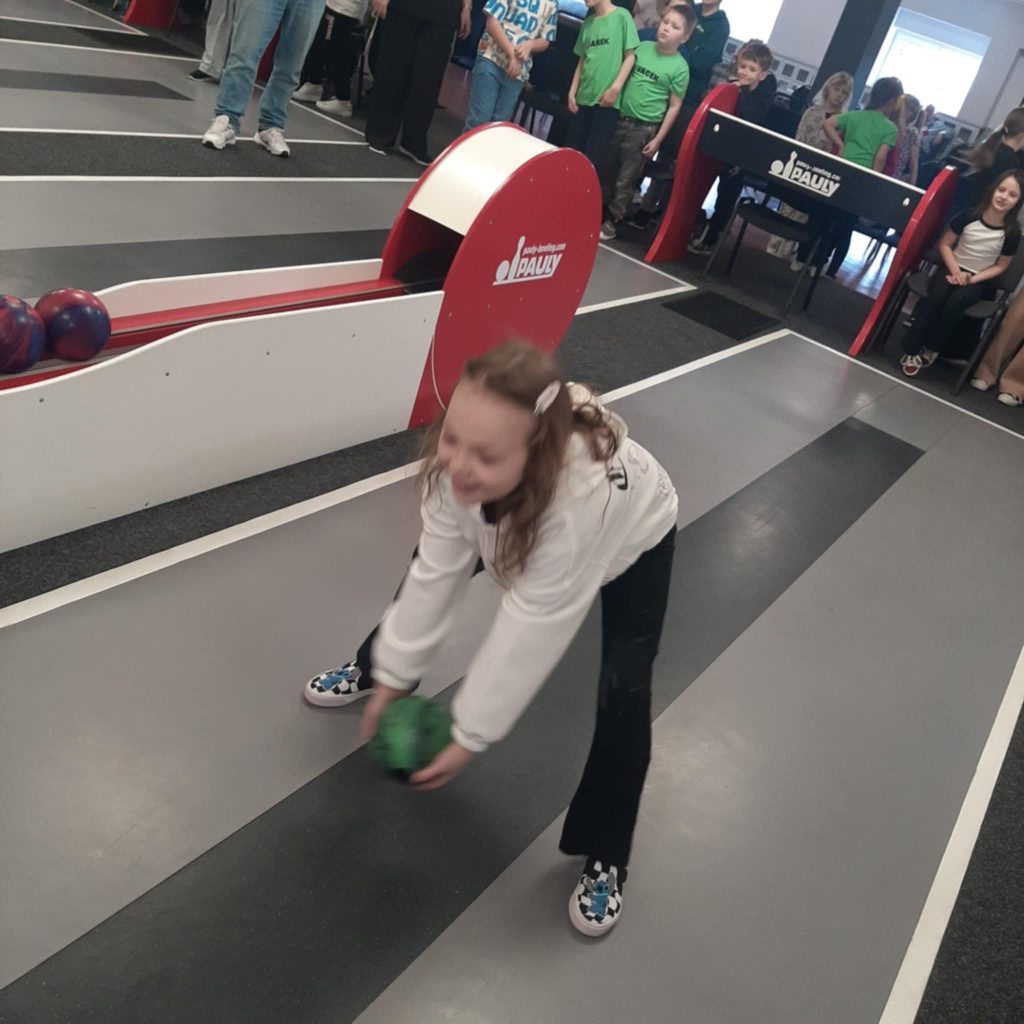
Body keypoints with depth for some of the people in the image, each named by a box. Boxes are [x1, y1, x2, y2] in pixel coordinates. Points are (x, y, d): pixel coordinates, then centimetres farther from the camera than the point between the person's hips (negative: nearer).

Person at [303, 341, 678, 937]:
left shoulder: (583, 497, -50)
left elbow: (532, 632, -39)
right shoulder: (459, 465, -36)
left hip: (633, 538, -5)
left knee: (623, 694, -14)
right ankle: (370, 670, 42)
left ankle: (605, 859, 9)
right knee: (427, 566, 11)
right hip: (528, 521, 5)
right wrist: (394, 674, -14)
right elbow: (439, 570, -22)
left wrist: (471, 737, -27)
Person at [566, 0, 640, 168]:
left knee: (593, 157, -6)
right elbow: (582, 61, 18)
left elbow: (630, 56, -4)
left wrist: (615, 88, -12)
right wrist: (572, 92, 11)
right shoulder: (588, 22, 14)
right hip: (584, 98, 5)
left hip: (607, 100, -5)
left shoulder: (622, 16, -2)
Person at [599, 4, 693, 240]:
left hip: (644, 128, -4)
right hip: (620, 119, 4)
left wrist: (658, 139, -9)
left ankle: (611, 221, 14)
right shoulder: (642, 47, 3)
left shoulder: (680, 67, -9)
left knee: (626, 179, 3)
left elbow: (674, 106, -7)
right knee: (608, 170, 11)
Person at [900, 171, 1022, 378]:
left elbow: (1000, 266, 1)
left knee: (954, 304, -32)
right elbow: (944, 244, 0)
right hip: (952, 268, 1)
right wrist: (955, 271, -13)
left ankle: (931, 351, -16)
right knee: (935, 297, -31)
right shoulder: (969, 216, -8)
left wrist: (972, 279, -13)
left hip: (979, 280, -1)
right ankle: (911, 350, -26)